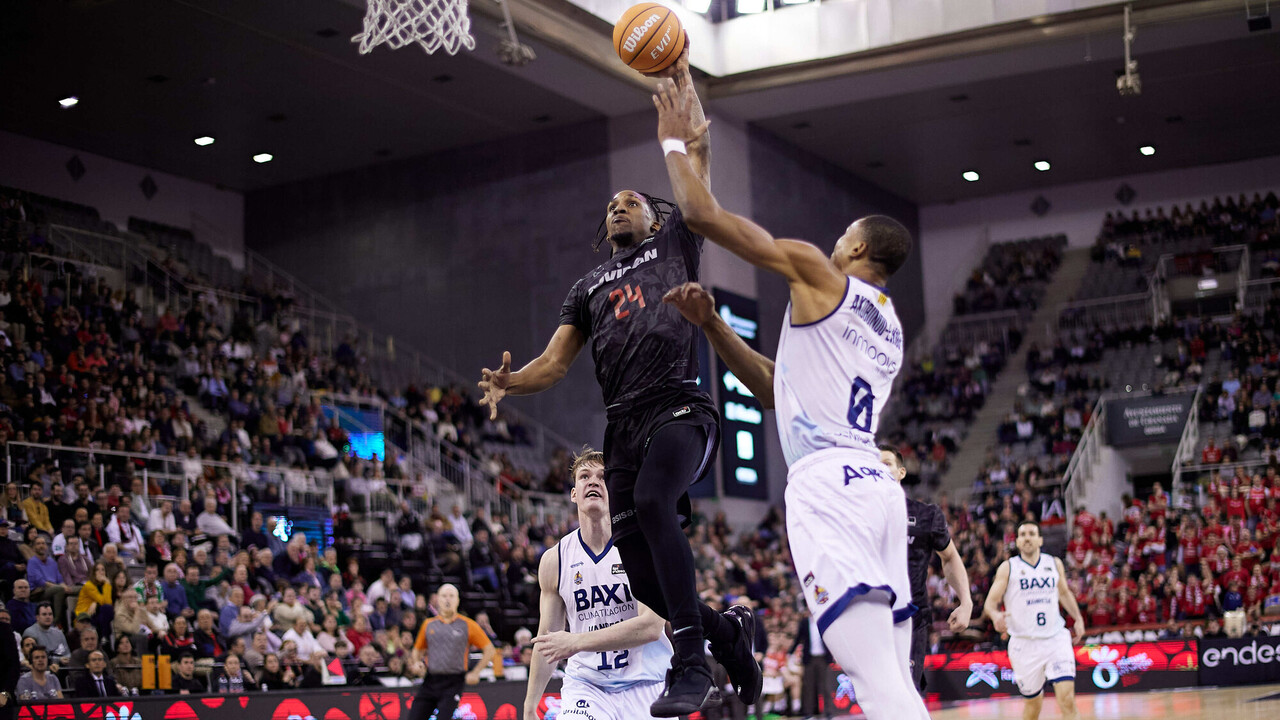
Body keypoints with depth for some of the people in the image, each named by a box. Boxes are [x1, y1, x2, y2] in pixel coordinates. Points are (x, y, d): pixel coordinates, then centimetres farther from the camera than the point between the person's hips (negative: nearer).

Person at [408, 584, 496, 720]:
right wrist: (417, 665, 2)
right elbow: (417, 650, 24)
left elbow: (490, 650, 4)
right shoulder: (428, 624, 11)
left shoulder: (468, 625, 1)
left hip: (453, 683, -3)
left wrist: (475, 673, -3)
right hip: (430, 681, 4)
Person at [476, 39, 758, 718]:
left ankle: (693, 665, -34)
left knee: (652, 501, -34)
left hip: (679, 409, -5)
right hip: (623, 424, 5)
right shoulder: (588, 286, 27)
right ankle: (729, 628, 24)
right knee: (644, 577, -3)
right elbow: (554, 362, 16)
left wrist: (679, 78, 17)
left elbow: (697, 151, 13)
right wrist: (510, 382, -4)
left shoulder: (674, 241, 18)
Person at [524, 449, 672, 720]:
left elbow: (652, 626, -18)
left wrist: (577, 641, -23)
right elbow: (546, 640, 10)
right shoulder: (554, 560, 2)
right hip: (585, 687, 1)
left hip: (646, 685, -1)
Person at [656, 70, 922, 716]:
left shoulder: (818, 272, 3)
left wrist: (674, 142, 18)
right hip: (877, 486, 8)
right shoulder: (891, 327, 26)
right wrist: (711, 324, 29)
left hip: (828, 481, -8)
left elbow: (702, 214, 2)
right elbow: (777, 389, 33)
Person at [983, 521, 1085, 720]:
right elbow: (991, 601, -3)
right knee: (1034, 701, 6)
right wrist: (996, 616, -25)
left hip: (1056, 638, 1)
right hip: (1024, 642, -1)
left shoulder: (1055, 564, 9)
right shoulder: (1008, 567, 0)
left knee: (1067, 698, -16)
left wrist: (1078, 618, 14)